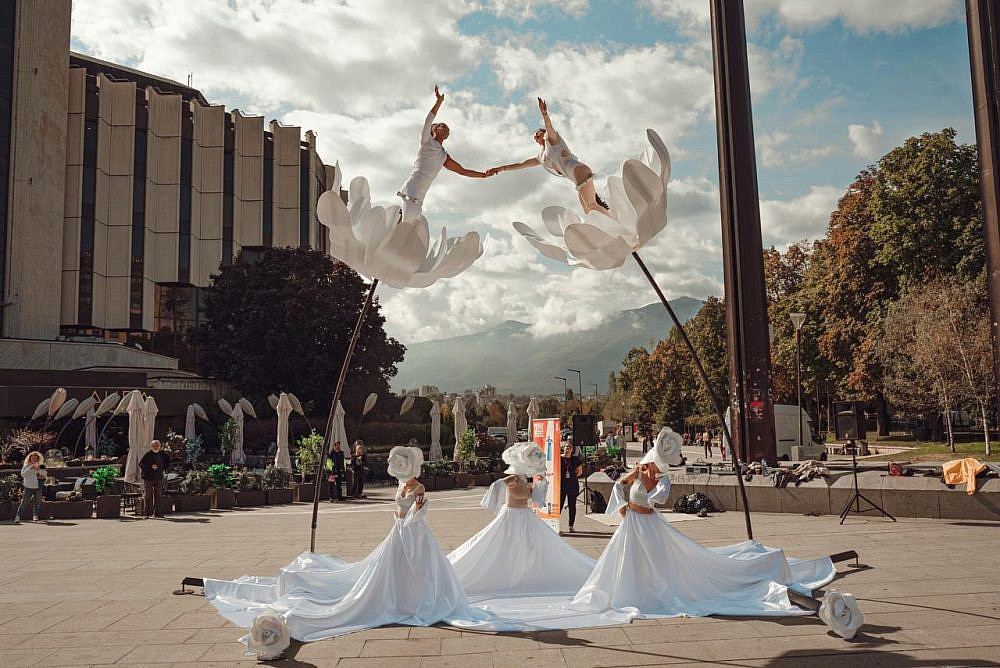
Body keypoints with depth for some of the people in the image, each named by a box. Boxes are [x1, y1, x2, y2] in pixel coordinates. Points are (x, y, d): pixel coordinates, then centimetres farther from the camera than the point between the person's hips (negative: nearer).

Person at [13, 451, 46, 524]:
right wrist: (31, 467, -19)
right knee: (24, 502, -8)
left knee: (37, 502, 4)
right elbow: (23, 474, -13)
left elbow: (45, 475, -1)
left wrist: (38, 469, -15)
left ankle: (35, 516, 14)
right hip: (28, 487, -3)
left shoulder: (40, 466, 8)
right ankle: (18, 517, -4)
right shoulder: (26, 466, 2)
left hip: (38, 487, 3)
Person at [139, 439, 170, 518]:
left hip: (159, 477, 5)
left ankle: (157, 513, 10)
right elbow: (141, 464, -14)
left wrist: (164, 468, 14)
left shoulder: (162, 454, 4)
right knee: (148, 495, 0)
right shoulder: (148, 455, -10)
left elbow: (168, 460, 23)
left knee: (158, 495, 5)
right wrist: (151, 467, -21)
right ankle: (147, 512, 7)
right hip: (149, 478, -5)